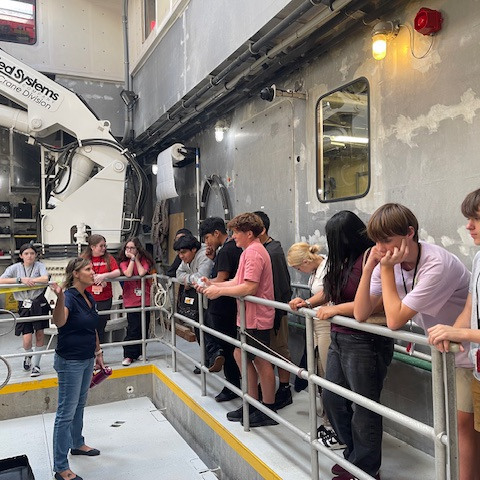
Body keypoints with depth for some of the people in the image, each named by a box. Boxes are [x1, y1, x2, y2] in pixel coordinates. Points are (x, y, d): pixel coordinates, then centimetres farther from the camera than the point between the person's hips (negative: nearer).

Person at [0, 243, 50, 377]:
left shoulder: (39, 265, -3)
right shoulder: (15, 267, 0)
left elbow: (45, 278, -22)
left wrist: (28, 280, -20)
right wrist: (20, 279, -22)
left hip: (39, 303, 0)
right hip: (24, 305, 0)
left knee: (40, 334, 6)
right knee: (27, 338, -4)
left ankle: (36, 364, 21)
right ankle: (28, 356, 31)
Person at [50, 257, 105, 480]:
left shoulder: (89, 297, 4)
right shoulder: (70, 296, -21)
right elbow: (59, 321, -42)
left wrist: (98, 353, 21)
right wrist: (60, 298, -59)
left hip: (87, 360, 9)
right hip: (70, 362, -8)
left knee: (79, 405, 24)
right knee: (66, 413, 0)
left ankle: (77, 444, 43)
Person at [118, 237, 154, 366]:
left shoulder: (144, 260, 3)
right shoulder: (124, 262, 3)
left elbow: (142, 272, -17)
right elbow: (128, 274, -17)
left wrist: (136, 258, -8)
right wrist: (132, 259, -11)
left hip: (145, 299, 2)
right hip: (131, 301, -1)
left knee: (143, 327, 9)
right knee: (133, 328, -7)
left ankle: (139, 352, 23)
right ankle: (129, 355, 2)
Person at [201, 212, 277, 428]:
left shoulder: (253, 252, -18)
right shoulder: (250, 251, 15)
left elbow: (249, 287, -26)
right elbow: (237, 281, 12)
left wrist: (219, 291, -18)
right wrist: (212, 284, 3)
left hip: (256, 318, -11)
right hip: (249, 316, 11)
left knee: (262, 362, 1)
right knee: (241, 355, 17)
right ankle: (252, 404, 29)